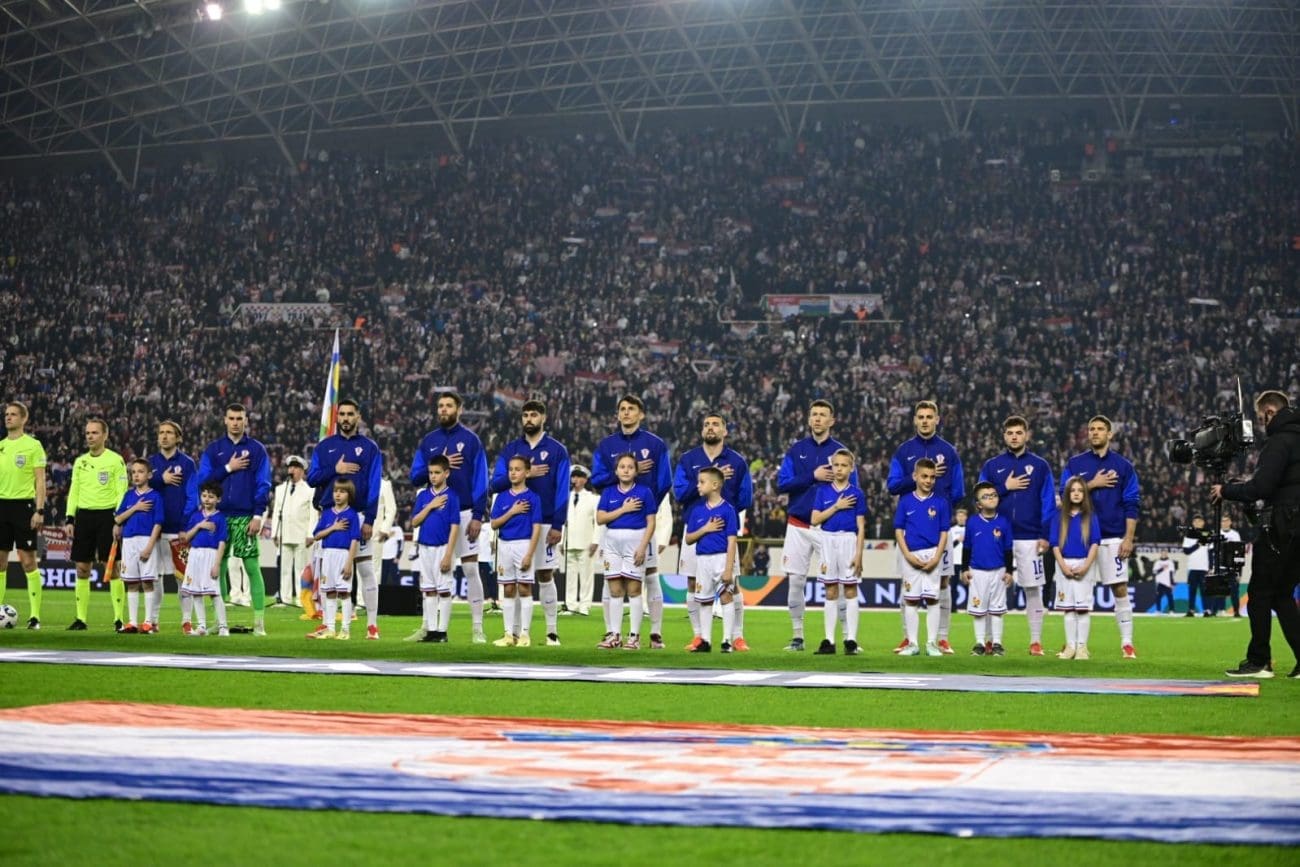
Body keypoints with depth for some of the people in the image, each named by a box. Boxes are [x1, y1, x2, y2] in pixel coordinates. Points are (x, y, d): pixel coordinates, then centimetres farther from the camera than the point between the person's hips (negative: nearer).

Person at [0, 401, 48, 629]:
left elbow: (40, 481, -5)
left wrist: (39, 511, -12)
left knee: (28, 560, -6)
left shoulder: (33, 445, -2)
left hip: (23, 505, -5)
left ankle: (35, 615, -3)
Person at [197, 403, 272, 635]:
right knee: (218, 568, 3)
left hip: (246, 517, -2)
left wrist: (258, 515, -10)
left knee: (252, 567, -6)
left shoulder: (257, 449, 5)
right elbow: (203, 480, 3)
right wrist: (228, 468, -7)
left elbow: (263, 485, 0)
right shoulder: (213, 449, 11)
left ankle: (259, 621, -5)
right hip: (219, 516, 2)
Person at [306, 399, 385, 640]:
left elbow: (374, 486, -3)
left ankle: (372, 624, 0)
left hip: (358, 516, -2)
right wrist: (335, 470, -11)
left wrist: (369, 520, -11)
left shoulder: (369, 447, 2)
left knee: (366, 569, -3)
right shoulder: (324, 446, 10)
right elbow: (312, 478, 5)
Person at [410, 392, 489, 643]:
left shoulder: (470, 439, 1)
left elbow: (480, 480, -3)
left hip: (464, 513, -3)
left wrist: (478, 516, -11)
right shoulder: (429, 441, 10)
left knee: (471, 568, -4)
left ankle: (477, 628, -2)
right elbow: (415, 476, 6)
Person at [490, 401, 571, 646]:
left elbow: (562, 490, -3)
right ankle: (522, 631, 6)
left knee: (545, 576, 0)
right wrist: (524, 474, -13)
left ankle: (552, 631, 5)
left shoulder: (557, 450, 2)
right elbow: (495, 483, 1)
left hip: (546, 523, -2)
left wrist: (558, 525, -10)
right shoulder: (511, 449, 10)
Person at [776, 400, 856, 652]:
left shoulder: (840, 451, 2)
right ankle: (797, 637, 12)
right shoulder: (796, 450, 6)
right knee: (796, 581, 3)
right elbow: (782, 484, -2)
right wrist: (813, 476, -13)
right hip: (798, 525, 2)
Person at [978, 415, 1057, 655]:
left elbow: (1049, 503, 3)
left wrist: (1046, 536, -6)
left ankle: (1036, 641, 5)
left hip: (1030, 538, -1)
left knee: (1033, 589, 1)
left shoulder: (1040, 466, 6)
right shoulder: (991, 466, 9)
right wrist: (1005, 488, -9)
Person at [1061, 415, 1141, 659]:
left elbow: (1132, 505, 2)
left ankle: (1127, 643, 0)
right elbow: (1065, 495, 1)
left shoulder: (1122, 465, 5)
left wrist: (1128, 538, -6)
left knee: (1120, 588, -4)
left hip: (1113, 538, -1)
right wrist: (1092, 485, -10)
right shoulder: (1075, 464, 8)